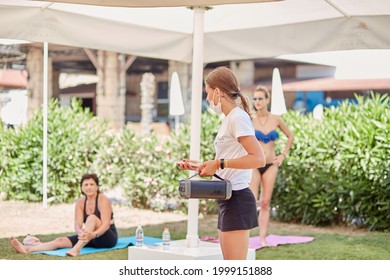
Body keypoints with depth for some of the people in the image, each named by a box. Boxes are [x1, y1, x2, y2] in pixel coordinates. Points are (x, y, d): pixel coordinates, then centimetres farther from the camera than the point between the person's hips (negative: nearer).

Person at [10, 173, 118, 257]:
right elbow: (78, 224, -11)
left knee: (92, 217, -34)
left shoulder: (103, 200, -14)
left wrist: (94, 234, -46)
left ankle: (76, 249, -52)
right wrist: (81, 233, -36)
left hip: (107, 237, -5)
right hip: (91, 237, 5)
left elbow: (106, 224, -25)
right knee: (61, 240, -16)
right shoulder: (80, 202, 1)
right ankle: (27, 248, -35)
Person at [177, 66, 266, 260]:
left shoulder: (237, 117, -12)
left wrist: (219, 163, -20)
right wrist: (199, 166, 13)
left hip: (237, 199, -10)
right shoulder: (229, 119, 16)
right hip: (228, 199, 10)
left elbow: (258, 159, -22)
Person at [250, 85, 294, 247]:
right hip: (254, 164, -3)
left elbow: (290, 137, 16)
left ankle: (263, 238, 9)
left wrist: (283, 155, 8)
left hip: (271, 165, 3)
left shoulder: (276, 120, 2)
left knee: (265, 203, 5)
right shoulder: (250, 120, -5)